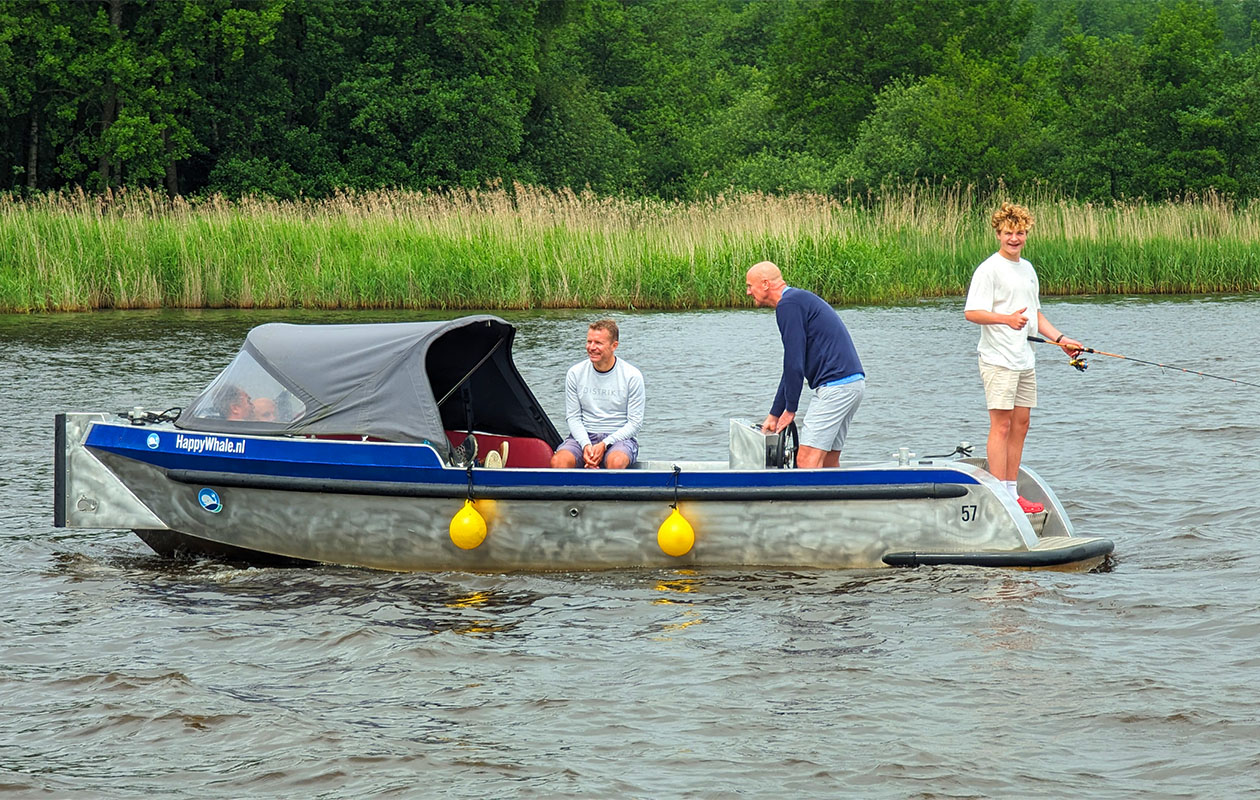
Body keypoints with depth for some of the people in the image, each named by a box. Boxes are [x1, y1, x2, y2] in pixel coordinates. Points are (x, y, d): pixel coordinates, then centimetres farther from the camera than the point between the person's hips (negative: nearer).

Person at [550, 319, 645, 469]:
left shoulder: (632, 376, -3)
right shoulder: (575, 373, 5)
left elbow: (635, 422, -3)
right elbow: (573, 417, 5)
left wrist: (604, 444, -16)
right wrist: (586, 445, -14)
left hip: (619, 437, -2)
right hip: (583, 435, 2)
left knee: (616, 462, -38)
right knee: (558, 461, -30)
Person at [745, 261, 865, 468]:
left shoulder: (789, 305, -8)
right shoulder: (800, 300, 24)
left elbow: (794, 364, -12)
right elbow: (793, 366, 28)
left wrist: (790, 409, -3)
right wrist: (774, 414, 29)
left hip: (835, 386, -10)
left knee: (807, 459, -13)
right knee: (829, 462, 12)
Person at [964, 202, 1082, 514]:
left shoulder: (1027, 269, 16)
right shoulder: (989, 269, -9)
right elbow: (971, 313, -16)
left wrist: (1061, 339, 15)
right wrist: (1007, 319, -30)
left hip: (1024, 360, 8)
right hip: (998, 359, -8)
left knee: (1021, 424, 9)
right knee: (1001, 424, -9)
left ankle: (1012, 494, 14)